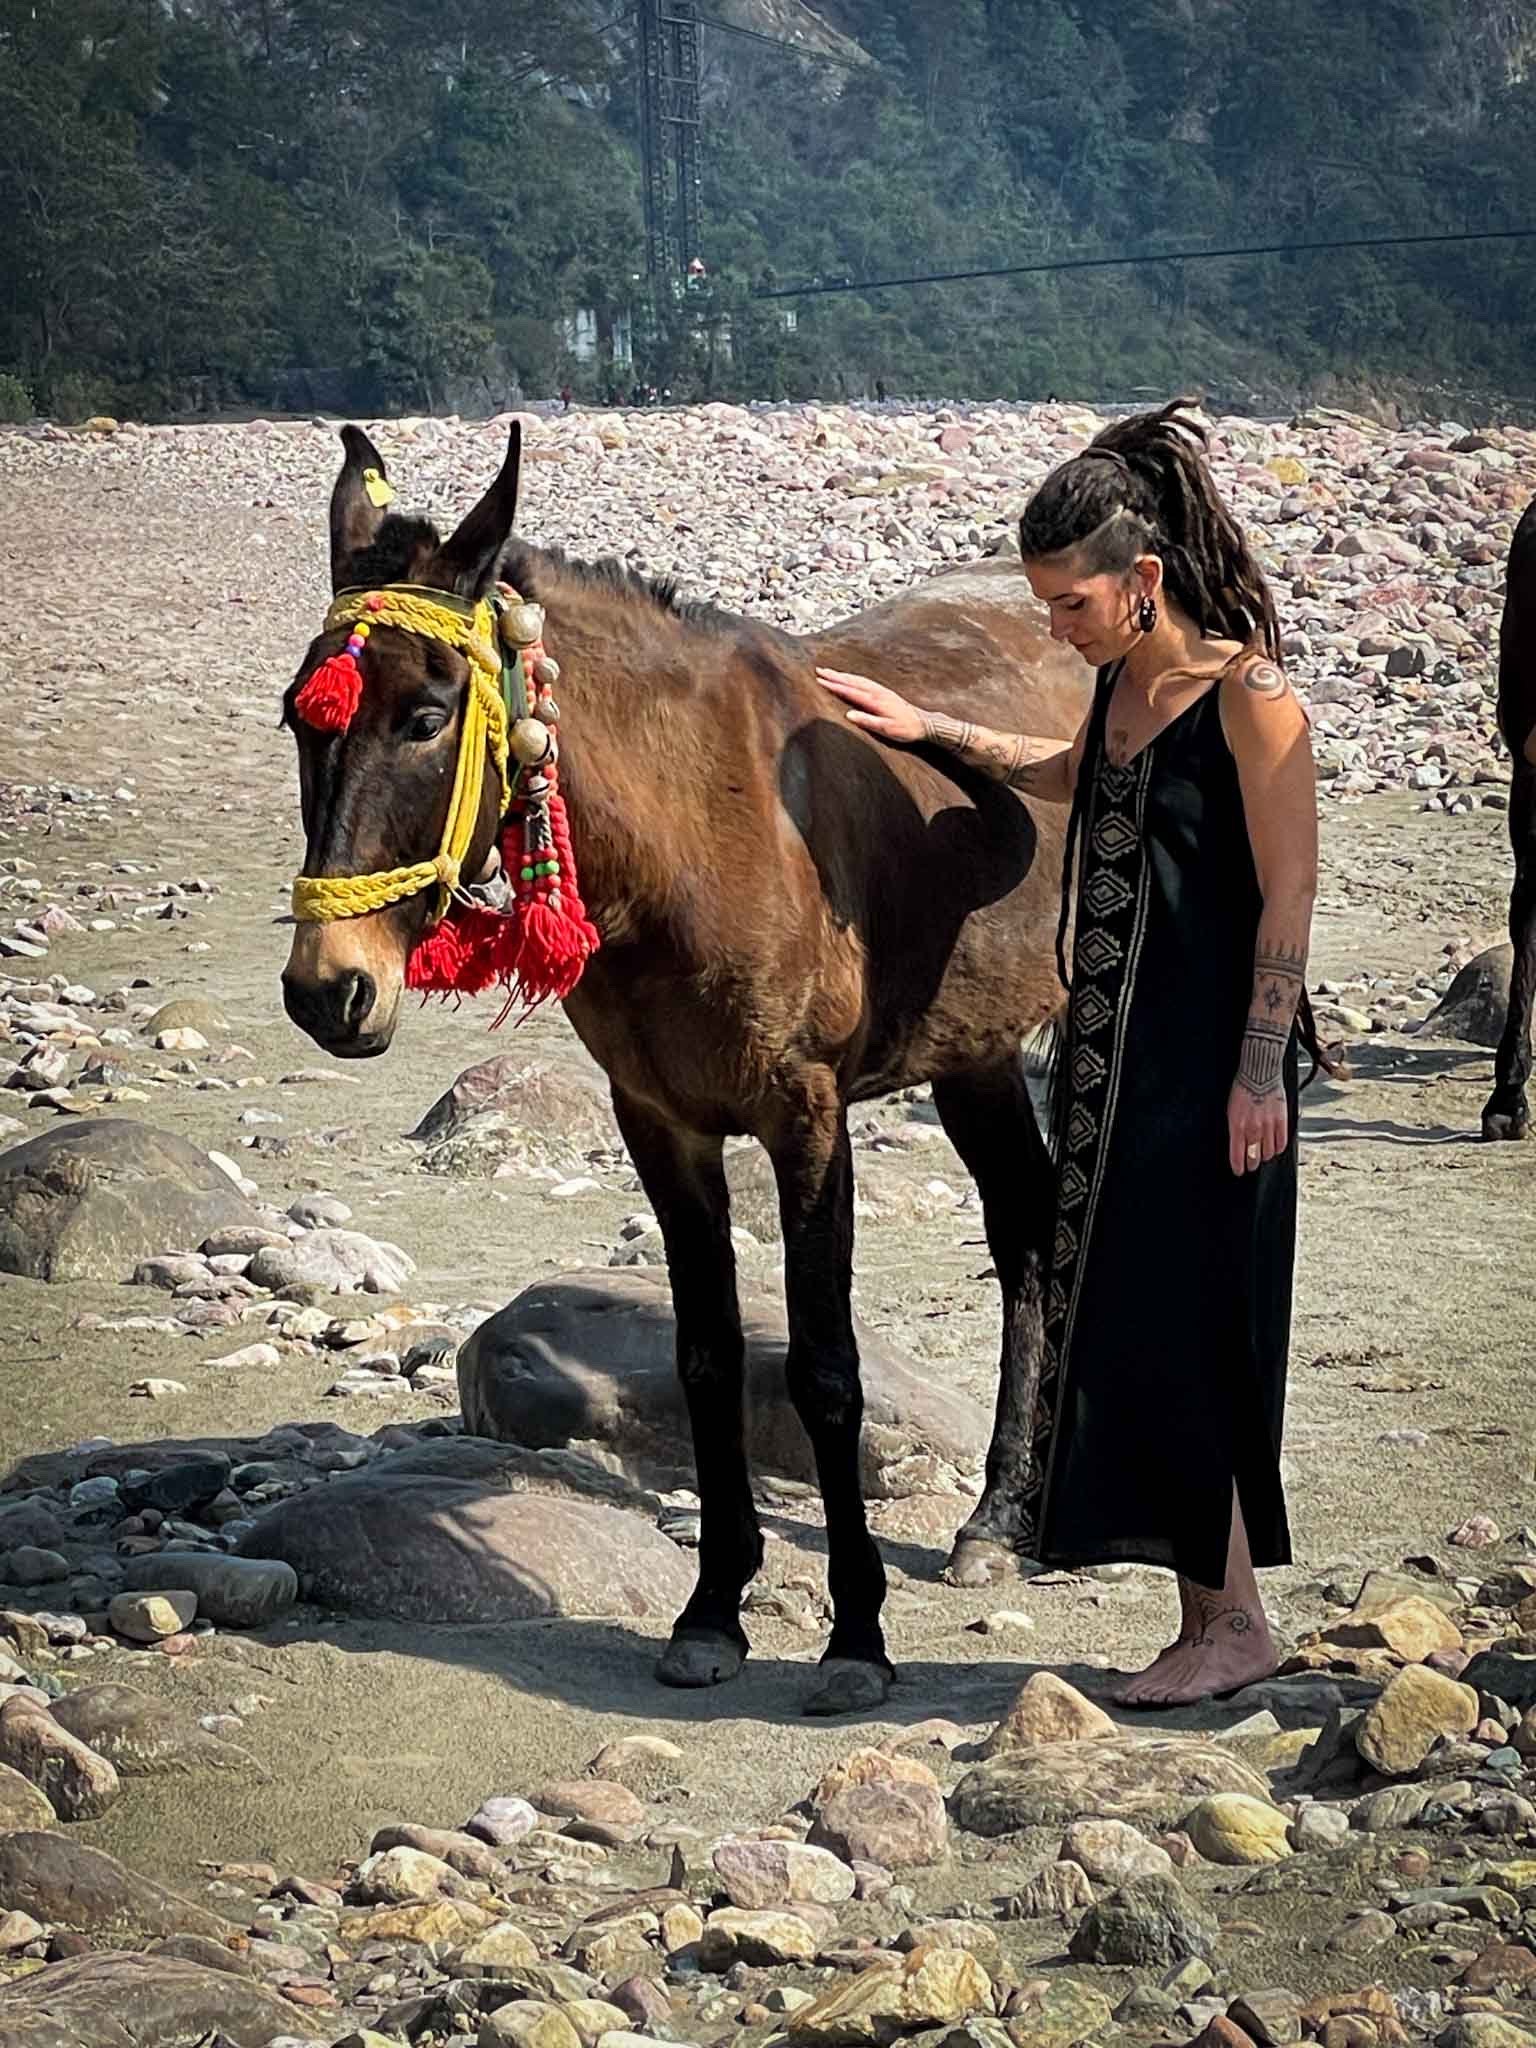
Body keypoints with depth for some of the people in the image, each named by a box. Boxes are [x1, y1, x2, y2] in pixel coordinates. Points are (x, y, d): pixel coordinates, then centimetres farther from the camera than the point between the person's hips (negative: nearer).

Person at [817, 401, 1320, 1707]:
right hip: (1112, 1047, 9)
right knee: (1115, 1315, 9)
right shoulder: (1123, 680, 10)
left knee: (1176, 1325, -5)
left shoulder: (1247, 692, -14)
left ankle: (1234, 1618, 7)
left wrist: (1261, 1069, -18)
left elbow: (1288, 890, -15)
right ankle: (1210, 1606, 18)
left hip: (1209, 1056, -9)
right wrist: (938, 734, 26)